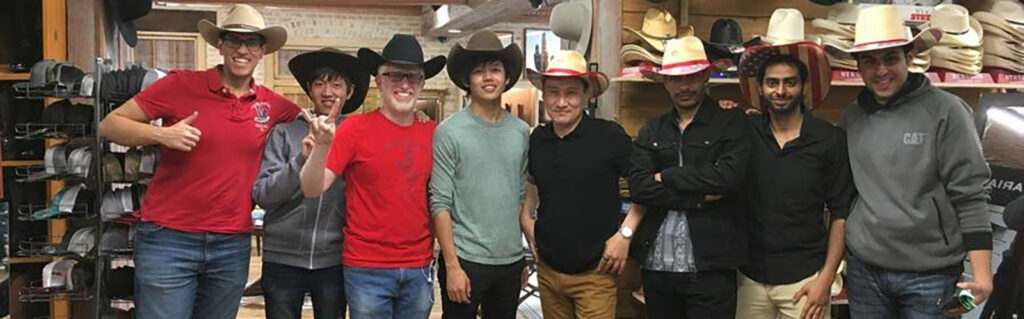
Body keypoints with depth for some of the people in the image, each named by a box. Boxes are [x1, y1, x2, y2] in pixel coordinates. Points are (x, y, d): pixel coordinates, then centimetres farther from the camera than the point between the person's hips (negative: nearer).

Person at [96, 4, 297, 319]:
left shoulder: (272, 104, 5)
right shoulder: (182, 84, -5)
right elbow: (109, 125, -2)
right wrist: (161, 134, -20)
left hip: (232, 246, 4)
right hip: (168, 239, -4)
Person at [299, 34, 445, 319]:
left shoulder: (433, 133, 2)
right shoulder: (355, 128, -7)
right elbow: (312, 189, -11)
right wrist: (321, 145, -27)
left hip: (419, 269, 3)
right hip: (367, 268, -3)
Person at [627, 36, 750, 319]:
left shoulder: (732, 122, 0)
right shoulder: (652, 131, 10)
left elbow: (729, 175, -17)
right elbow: (638, 187, -4)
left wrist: (666, 177, -7)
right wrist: (701, 198, -13)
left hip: (710, 269, -4)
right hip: (656, 266, 4)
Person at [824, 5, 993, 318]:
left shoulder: (945, 111, -9)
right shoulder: (852, 116, 5)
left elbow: (970, 196, -10)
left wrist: (981, 273, -14)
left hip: (930, 273, -4)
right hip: (863, 269, 4)